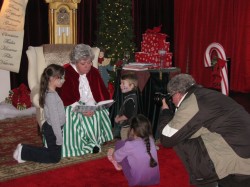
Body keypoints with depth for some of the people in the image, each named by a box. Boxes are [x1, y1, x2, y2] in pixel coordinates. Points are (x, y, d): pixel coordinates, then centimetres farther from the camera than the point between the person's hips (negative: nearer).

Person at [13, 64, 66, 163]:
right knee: (55, 157, 2)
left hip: (50, 128, 9)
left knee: (52, 151, 18)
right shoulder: (51, 96, -26)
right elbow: (54, 119, -24)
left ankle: (24, 148, 17)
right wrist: (59, 139, -19)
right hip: (52, 130, -9)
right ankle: (23, 152, 2)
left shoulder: (51, 93, 5)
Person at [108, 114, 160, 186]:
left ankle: (119, 165, 26)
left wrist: (113, 153, 20)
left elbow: (116, 157, -3)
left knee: (120, 143, 3)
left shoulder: (129, 145, -22)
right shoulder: (151, 140, -7)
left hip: (137, 180, -5)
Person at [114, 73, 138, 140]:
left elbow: (127, 116, -26)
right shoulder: (128, 96, 8)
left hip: (126, 127, -10)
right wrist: (118, 116, 5)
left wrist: (118, 119, -12)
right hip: (124, 126, 10)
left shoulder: (130, 100, -23)